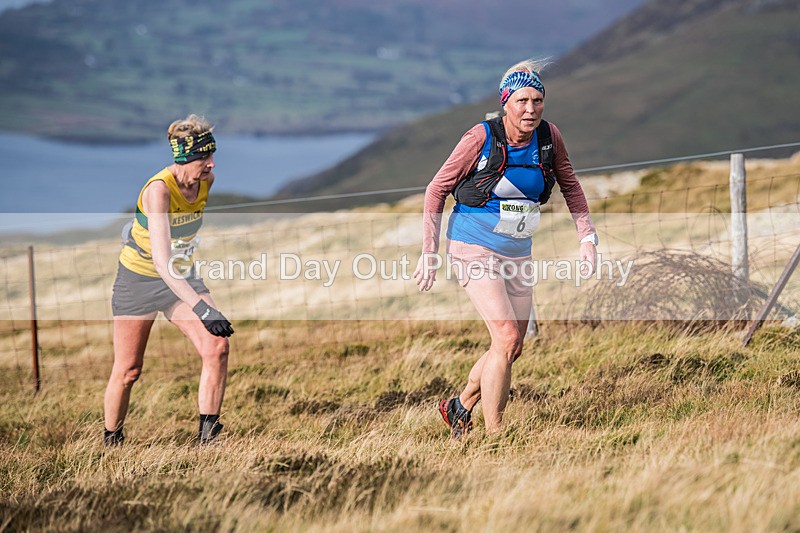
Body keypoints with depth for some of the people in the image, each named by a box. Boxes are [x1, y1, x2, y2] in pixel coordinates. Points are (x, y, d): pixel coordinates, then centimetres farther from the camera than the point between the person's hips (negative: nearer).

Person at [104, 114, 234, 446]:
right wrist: (202, 309, -50)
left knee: (217, 347, -17)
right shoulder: (159, 189, -32)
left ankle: (207, 438, -12)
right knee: (127, 371, 2)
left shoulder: (206, 181, -12)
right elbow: (161, 260, -42)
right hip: (139, 278, -5)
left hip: (182, 276, 5)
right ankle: (110, 441, 26)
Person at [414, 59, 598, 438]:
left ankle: (460, 407, 33)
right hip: (474, 250, -6)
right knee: (506, 337, -18)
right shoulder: (481, 138, -17)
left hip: (517, 254, 6)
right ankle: (493, 435, -10)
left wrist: (587, 237, 5)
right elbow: (437, 189, -7)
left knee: (512, 348, 10)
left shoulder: (548, 137, -4)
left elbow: (570, 186, 14)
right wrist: (430, 253, -8)